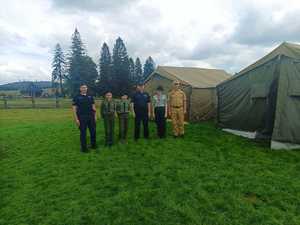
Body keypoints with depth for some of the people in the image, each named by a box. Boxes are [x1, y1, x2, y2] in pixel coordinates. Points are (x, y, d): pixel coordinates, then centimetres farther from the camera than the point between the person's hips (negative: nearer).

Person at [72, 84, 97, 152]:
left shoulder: (90, 97, 9)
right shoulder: (77, 97, -2)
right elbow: (74, 109, -5)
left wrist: (95, 116, 6)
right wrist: (76, 119, -11)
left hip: (91, 117, 4)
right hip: (82, 118, -3)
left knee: (93, 131, 9)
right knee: (83, 133, 4)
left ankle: (93, 144, 27)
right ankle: (84, 147, 15)